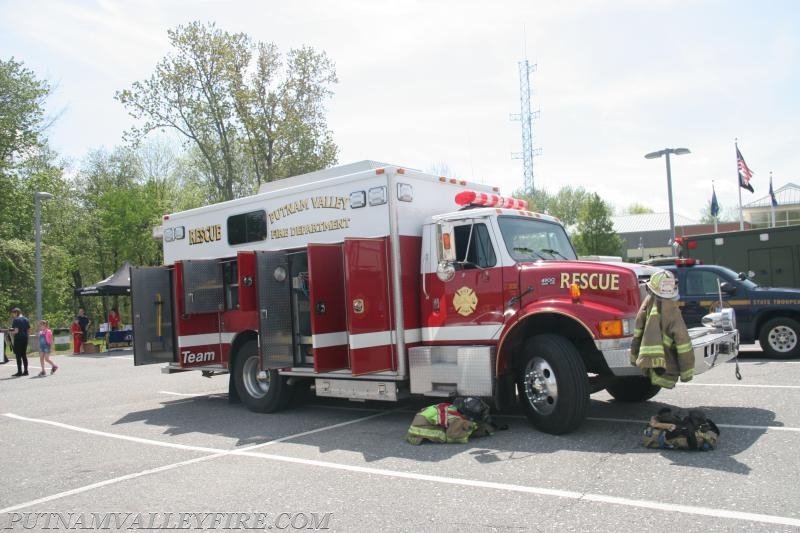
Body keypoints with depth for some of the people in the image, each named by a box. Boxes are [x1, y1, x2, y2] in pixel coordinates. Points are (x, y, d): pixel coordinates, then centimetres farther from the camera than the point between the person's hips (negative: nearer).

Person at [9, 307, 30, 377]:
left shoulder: (16, 320, -10)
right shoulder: (26, 320, 11)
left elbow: (16, 331, -16)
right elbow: (29, 329, 11)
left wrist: (12, 332, 3)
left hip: (18, 339, -7)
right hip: (25, 339, 7)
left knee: (18, 356, -2)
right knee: (24, 355, 12)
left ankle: (19, 371, -2)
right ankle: (25, 371, 13)